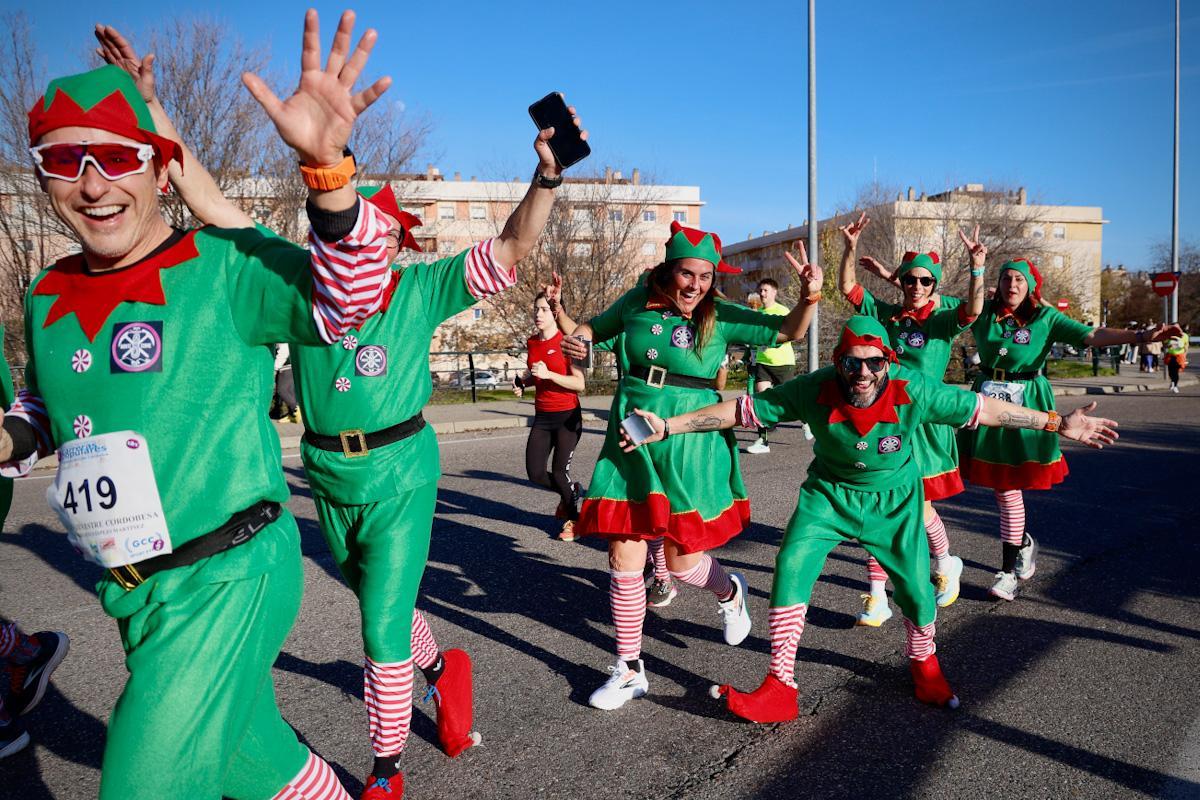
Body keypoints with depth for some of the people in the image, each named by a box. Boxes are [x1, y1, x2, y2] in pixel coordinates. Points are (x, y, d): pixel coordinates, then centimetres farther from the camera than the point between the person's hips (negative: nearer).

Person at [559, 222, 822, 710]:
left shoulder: (720, 317, -4)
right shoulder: (639, 300, 2)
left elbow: (787, 331, -7)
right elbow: (599, 325, 20)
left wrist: (809, 298, -26)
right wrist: (578, 337, -1)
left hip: (689, 443, -2)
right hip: (631, 437, 3)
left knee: (682, 562, 5)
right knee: (624, 559, 4)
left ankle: (730, 593, 43)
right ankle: (629, 671, 21)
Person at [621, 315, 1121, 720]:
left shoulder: (913, 390, -26)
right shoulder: (815, 390, -25)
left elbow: (983, 409, -14)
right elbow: (740, 409, -21)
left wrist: (1058, 423, -10)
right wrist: (668, 427, -25)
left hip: (893, 498, 0)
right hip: (830, 492, 0)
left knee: (916, 585, -1)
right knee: (792, 566, -17)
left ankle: (923, 662, 37)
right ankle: (780, 688, -4)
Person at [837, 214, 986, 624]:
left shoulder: (943, 319, -1)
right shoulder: (885, 314, 6)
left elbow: (973, 310, -21)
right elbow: (848, 287, -1)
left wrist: (977, 268, -33)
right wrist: (850, 248, -14)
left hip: (924, 420, -2)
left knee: (919, 506, 4)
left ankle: (946, 565, 37)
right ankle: (876, 597, 9)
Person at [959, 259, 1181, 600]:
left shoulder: (1046, 317, 1)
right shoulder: (985, 313, 6)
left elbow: (1091, 335, -6)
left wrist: (1142, 336, -18)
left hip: (1025, 403, -2)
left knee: (1009, 487, -3)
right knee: (1000, 484, 6)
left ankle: (1009, 569, 10)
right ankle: (1023, 542, 34)